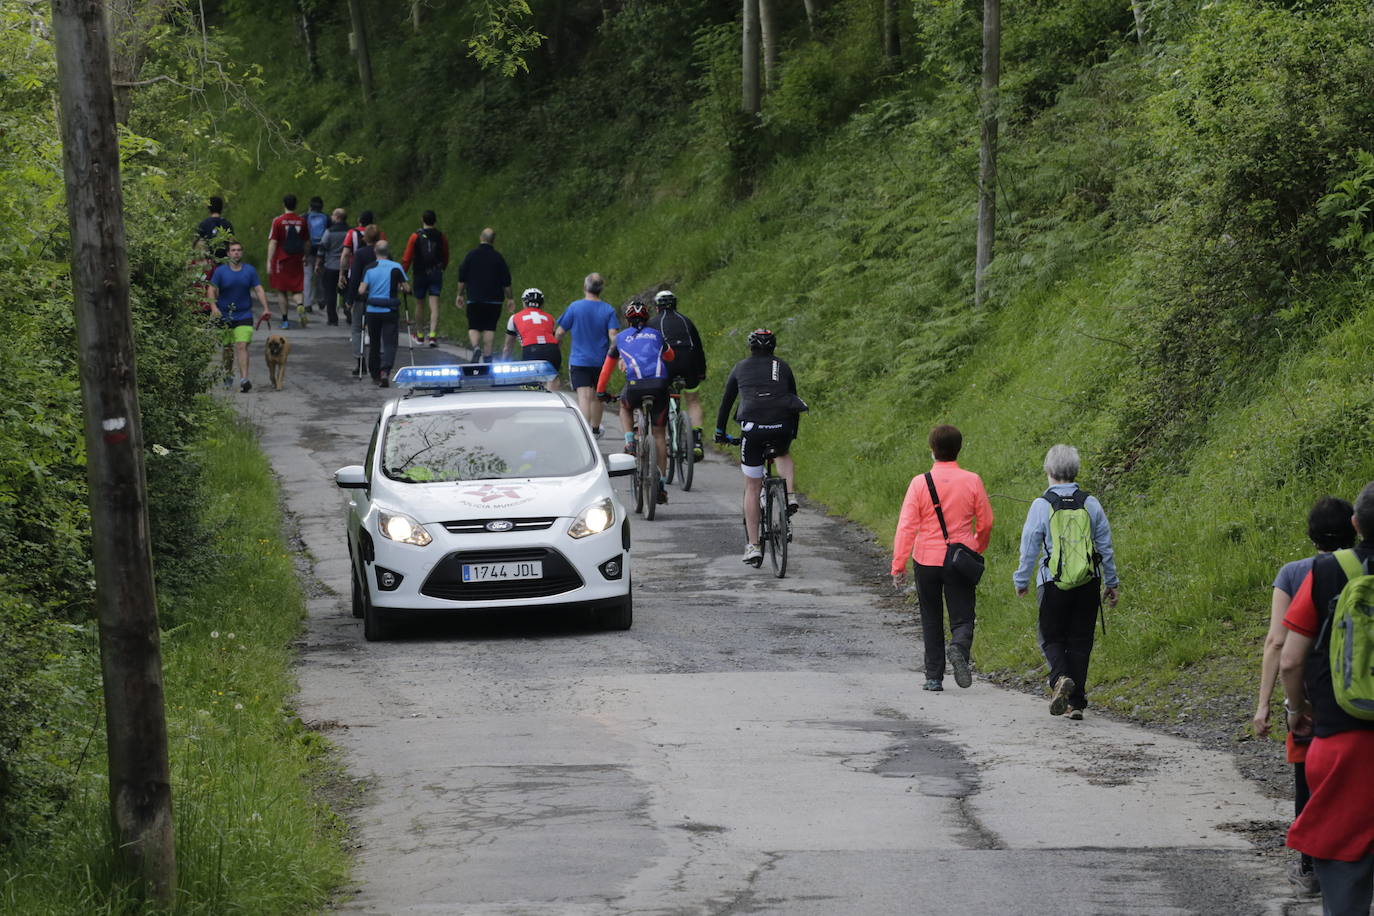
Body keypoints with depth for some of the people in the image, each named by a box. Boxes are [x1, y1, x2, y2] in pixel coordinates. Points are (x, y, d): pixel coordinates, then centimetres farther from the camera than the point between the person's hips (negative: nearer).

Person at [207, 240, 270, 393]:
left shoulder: (249, 270, 3)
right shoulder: (220, 271, -2)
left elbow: (259, 290, 3)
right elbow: (212, 290, -5)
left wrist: (265, 309, -9)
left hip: (244, 316, 0)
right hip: (224, 316, 0)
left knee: (242, 346, -15)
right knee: (227, 348, 10)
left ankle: (244, 379, -24)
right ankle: (227, 375, 33)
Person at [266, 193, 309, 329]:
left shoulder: (278, 221, -8)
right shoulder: (302, 221, 3)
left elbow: (273, 242, -11)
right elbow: (307, 243, 12)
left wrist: (269, 262, -10)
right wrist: (304, 256, 29)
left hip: (282, 260, -3)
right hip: (297, 261, 3)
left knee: (281, 291, 9)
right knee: (296, 290, 8)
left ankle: (285, 319, 8)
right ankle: (300, 306, -23)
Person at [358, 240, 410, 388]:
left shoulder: (369, 268, -1)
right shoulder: (396, 267, -4)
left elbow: (361, 291, -6)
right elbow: (407, 288, -3)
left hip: (372, 311, 2)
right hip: (390, 311, -2)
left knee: (374, 344, 15)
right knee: (389, 343, -2)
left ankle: (375, 375, 23)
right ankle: (385, 371, -23)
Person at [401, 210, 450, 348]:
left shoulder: (416, 236, -5)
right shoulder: (441, 237, 2)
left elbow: (407, 258, -7)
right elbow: (446, 258, 11)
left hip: (420, 274, -1)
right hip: (436, 274, 1)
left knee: (418, 304, 14)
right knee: (434, 306, -4)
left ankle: (419, 335, 25)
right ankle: (433, 335, -18)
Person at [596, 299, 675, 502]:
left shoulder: (621, 338, 20)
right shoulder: (656, 335, 23)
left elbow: (608, 366, 28)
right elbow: (669, 356, 41)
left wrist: (600, 391, 40)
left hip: (635, 386, -1)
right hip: (659, 385, 1)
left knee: (624, 407, 36)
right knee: (659, 434, 12)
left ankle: (630, 442, 14)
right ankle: (662, 483, 10)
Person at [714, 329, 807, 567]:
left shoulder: (741, 367, 20)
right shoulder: (783, 368, 21)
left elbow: (726, 401, 25)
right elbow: (793, 400, 29)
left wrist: (720, 431, 37)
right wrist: (793, 433, 43)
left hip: (752, 428, -1)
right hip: (782, 426, 1)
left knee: (752, 488, 10)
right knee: (783, 454, 37)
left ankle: (753, 546, 7)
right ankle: (791, 497, 12)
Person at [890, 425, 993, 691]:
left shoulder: (920, 483, -7)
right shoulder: (972, 481, -4)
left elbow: (906, 527, -9)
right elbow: (985, 522, 5)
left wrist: (898, 566, -5)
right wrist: (978, 549, 25)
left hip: (927, 560, 0)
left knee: (931, 621, 13)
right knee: (962, 617, 4)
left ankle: (934, 677, 13)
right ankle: (959, 649, -28)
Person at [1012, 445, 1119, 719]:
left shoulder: (1041, 505, -8)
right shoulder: (1091, 504, 0)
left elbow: (1029, 548, -4)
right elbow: (1106, 547, 6)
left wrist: (1021, 581, 10)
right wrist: (1112, 583, 16)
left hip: (1053, 584, -2)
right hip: (1089, 584, 2)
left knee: (1052, 637, 11)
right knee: (1080, 641, 10)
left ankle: (1061, 677, -18)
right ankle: (1077, 702, 8)